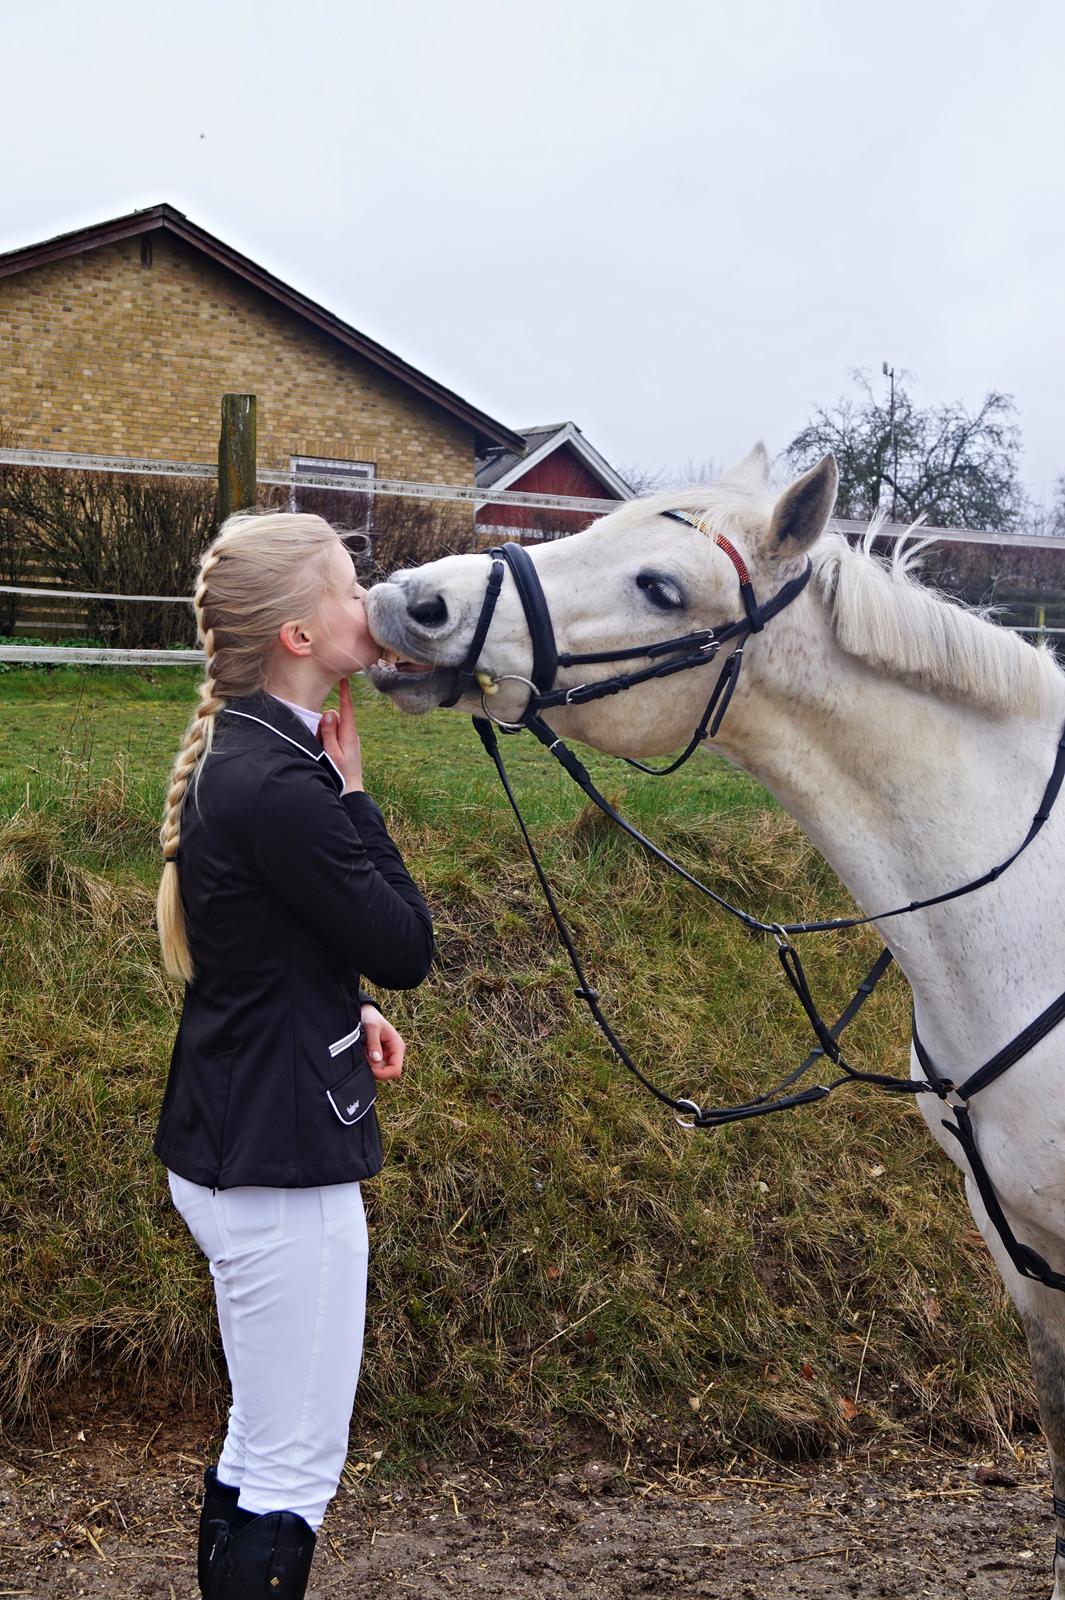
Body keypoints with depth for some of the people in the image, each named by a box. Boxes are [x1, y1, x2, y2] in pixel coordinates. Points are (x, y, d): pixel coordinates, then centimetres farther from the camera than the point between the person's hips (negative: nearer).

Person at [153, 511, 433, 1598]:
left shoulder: (246, 754, 7)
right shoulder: (279, 785, -25)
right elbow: (406, 946, -16)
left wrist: (351, 1009, 5)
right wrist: (353, 794, -9)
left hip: (232, 1142, 10)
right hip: (278, 1158, -10)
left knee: (260, 1446, 24)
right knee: (295, 1468, 5)